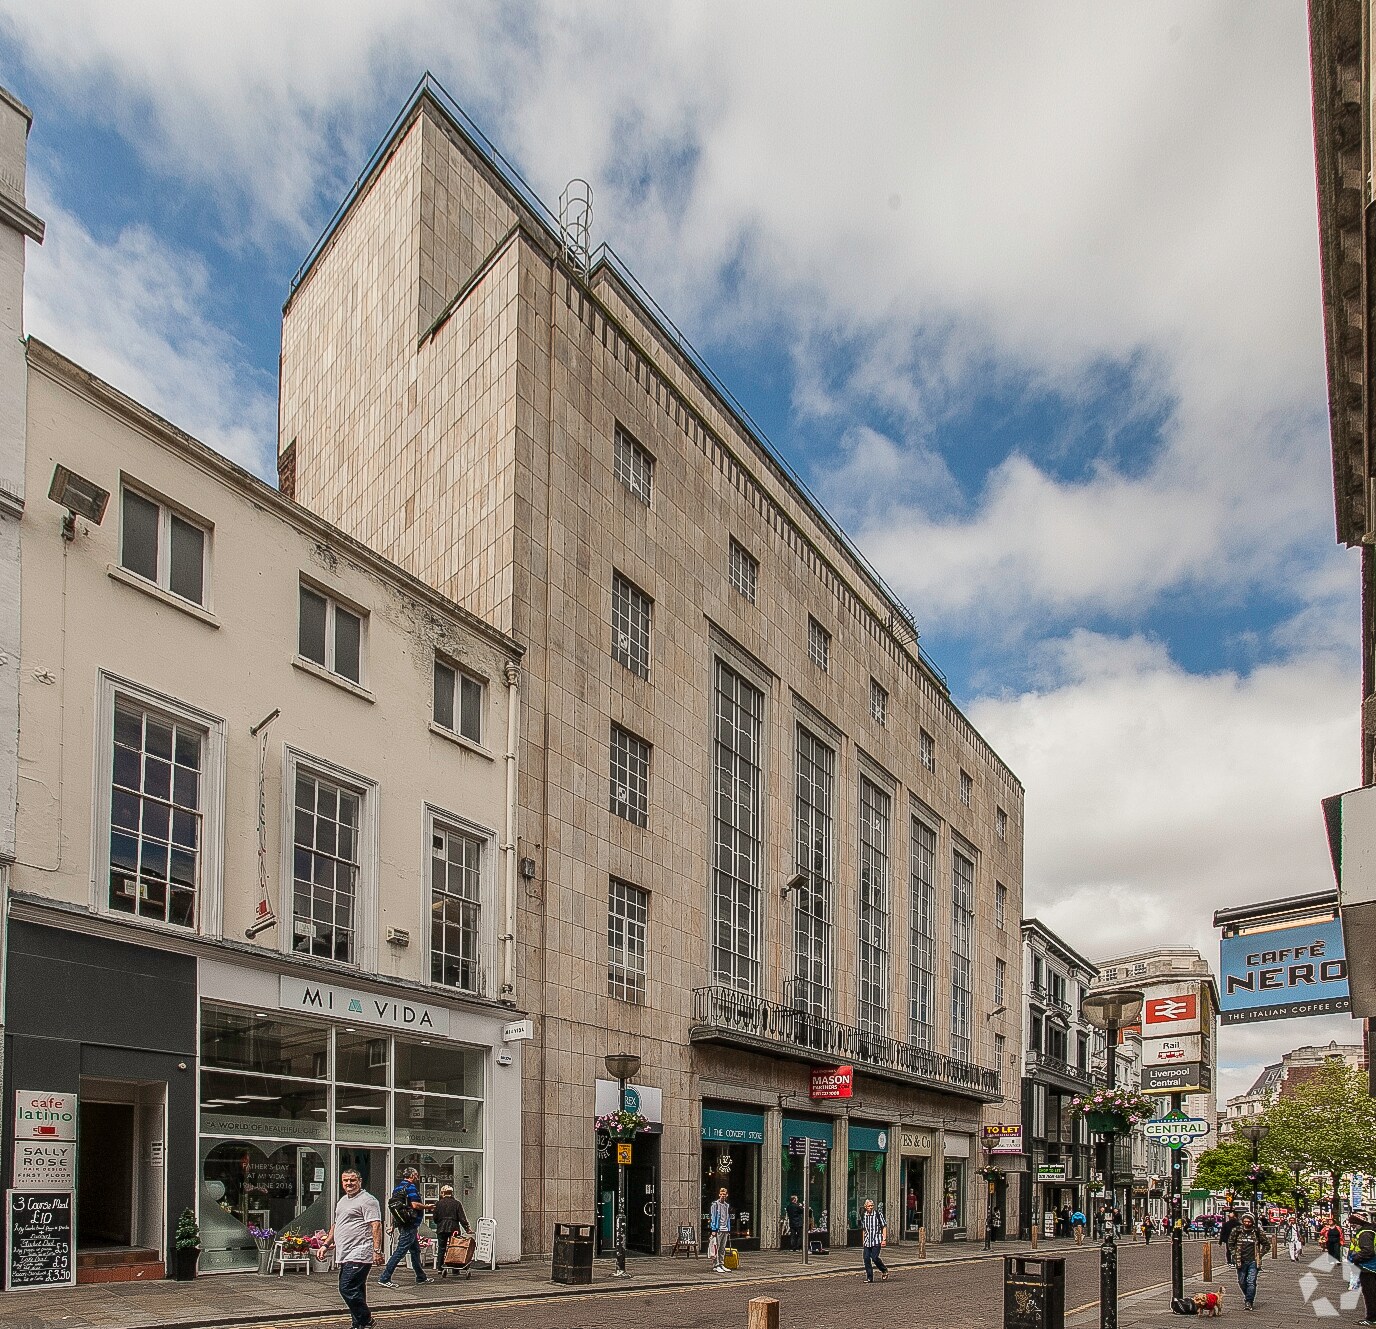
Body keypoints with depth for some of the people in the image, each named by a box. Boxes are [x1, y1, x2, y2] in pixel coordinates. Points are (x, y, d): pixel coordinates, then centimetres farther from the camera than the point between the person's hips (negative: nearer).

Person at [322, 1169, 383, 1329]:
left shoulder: (367, 1200, -8)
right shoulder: (343, 1201, 21)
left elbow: (376, 1226, -15)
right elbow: (336, 1225, 32)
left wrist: (377, 1250, -22)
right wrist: (326, 1244, 25)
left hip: (359, 1254, -9)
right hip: (345, 1255, 9)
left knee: (347, 1288, -14)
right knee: (356, 1291, 10)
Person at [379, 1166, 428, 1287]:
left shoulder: (398, 1187, 14)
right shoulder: (410, 1187, -13)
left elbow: (392, 1206, 18)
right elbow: (415, 1205, -21)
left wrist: (392, 1225, 23)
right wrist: (427, 1206, -4)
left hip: (402, 1224, 10)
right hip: (410, 1225, -10)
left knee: (415, 1250, 19)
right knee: (400, 1251, -9)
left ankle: (421, 1277, 27)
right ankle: (384, 1279, -12)